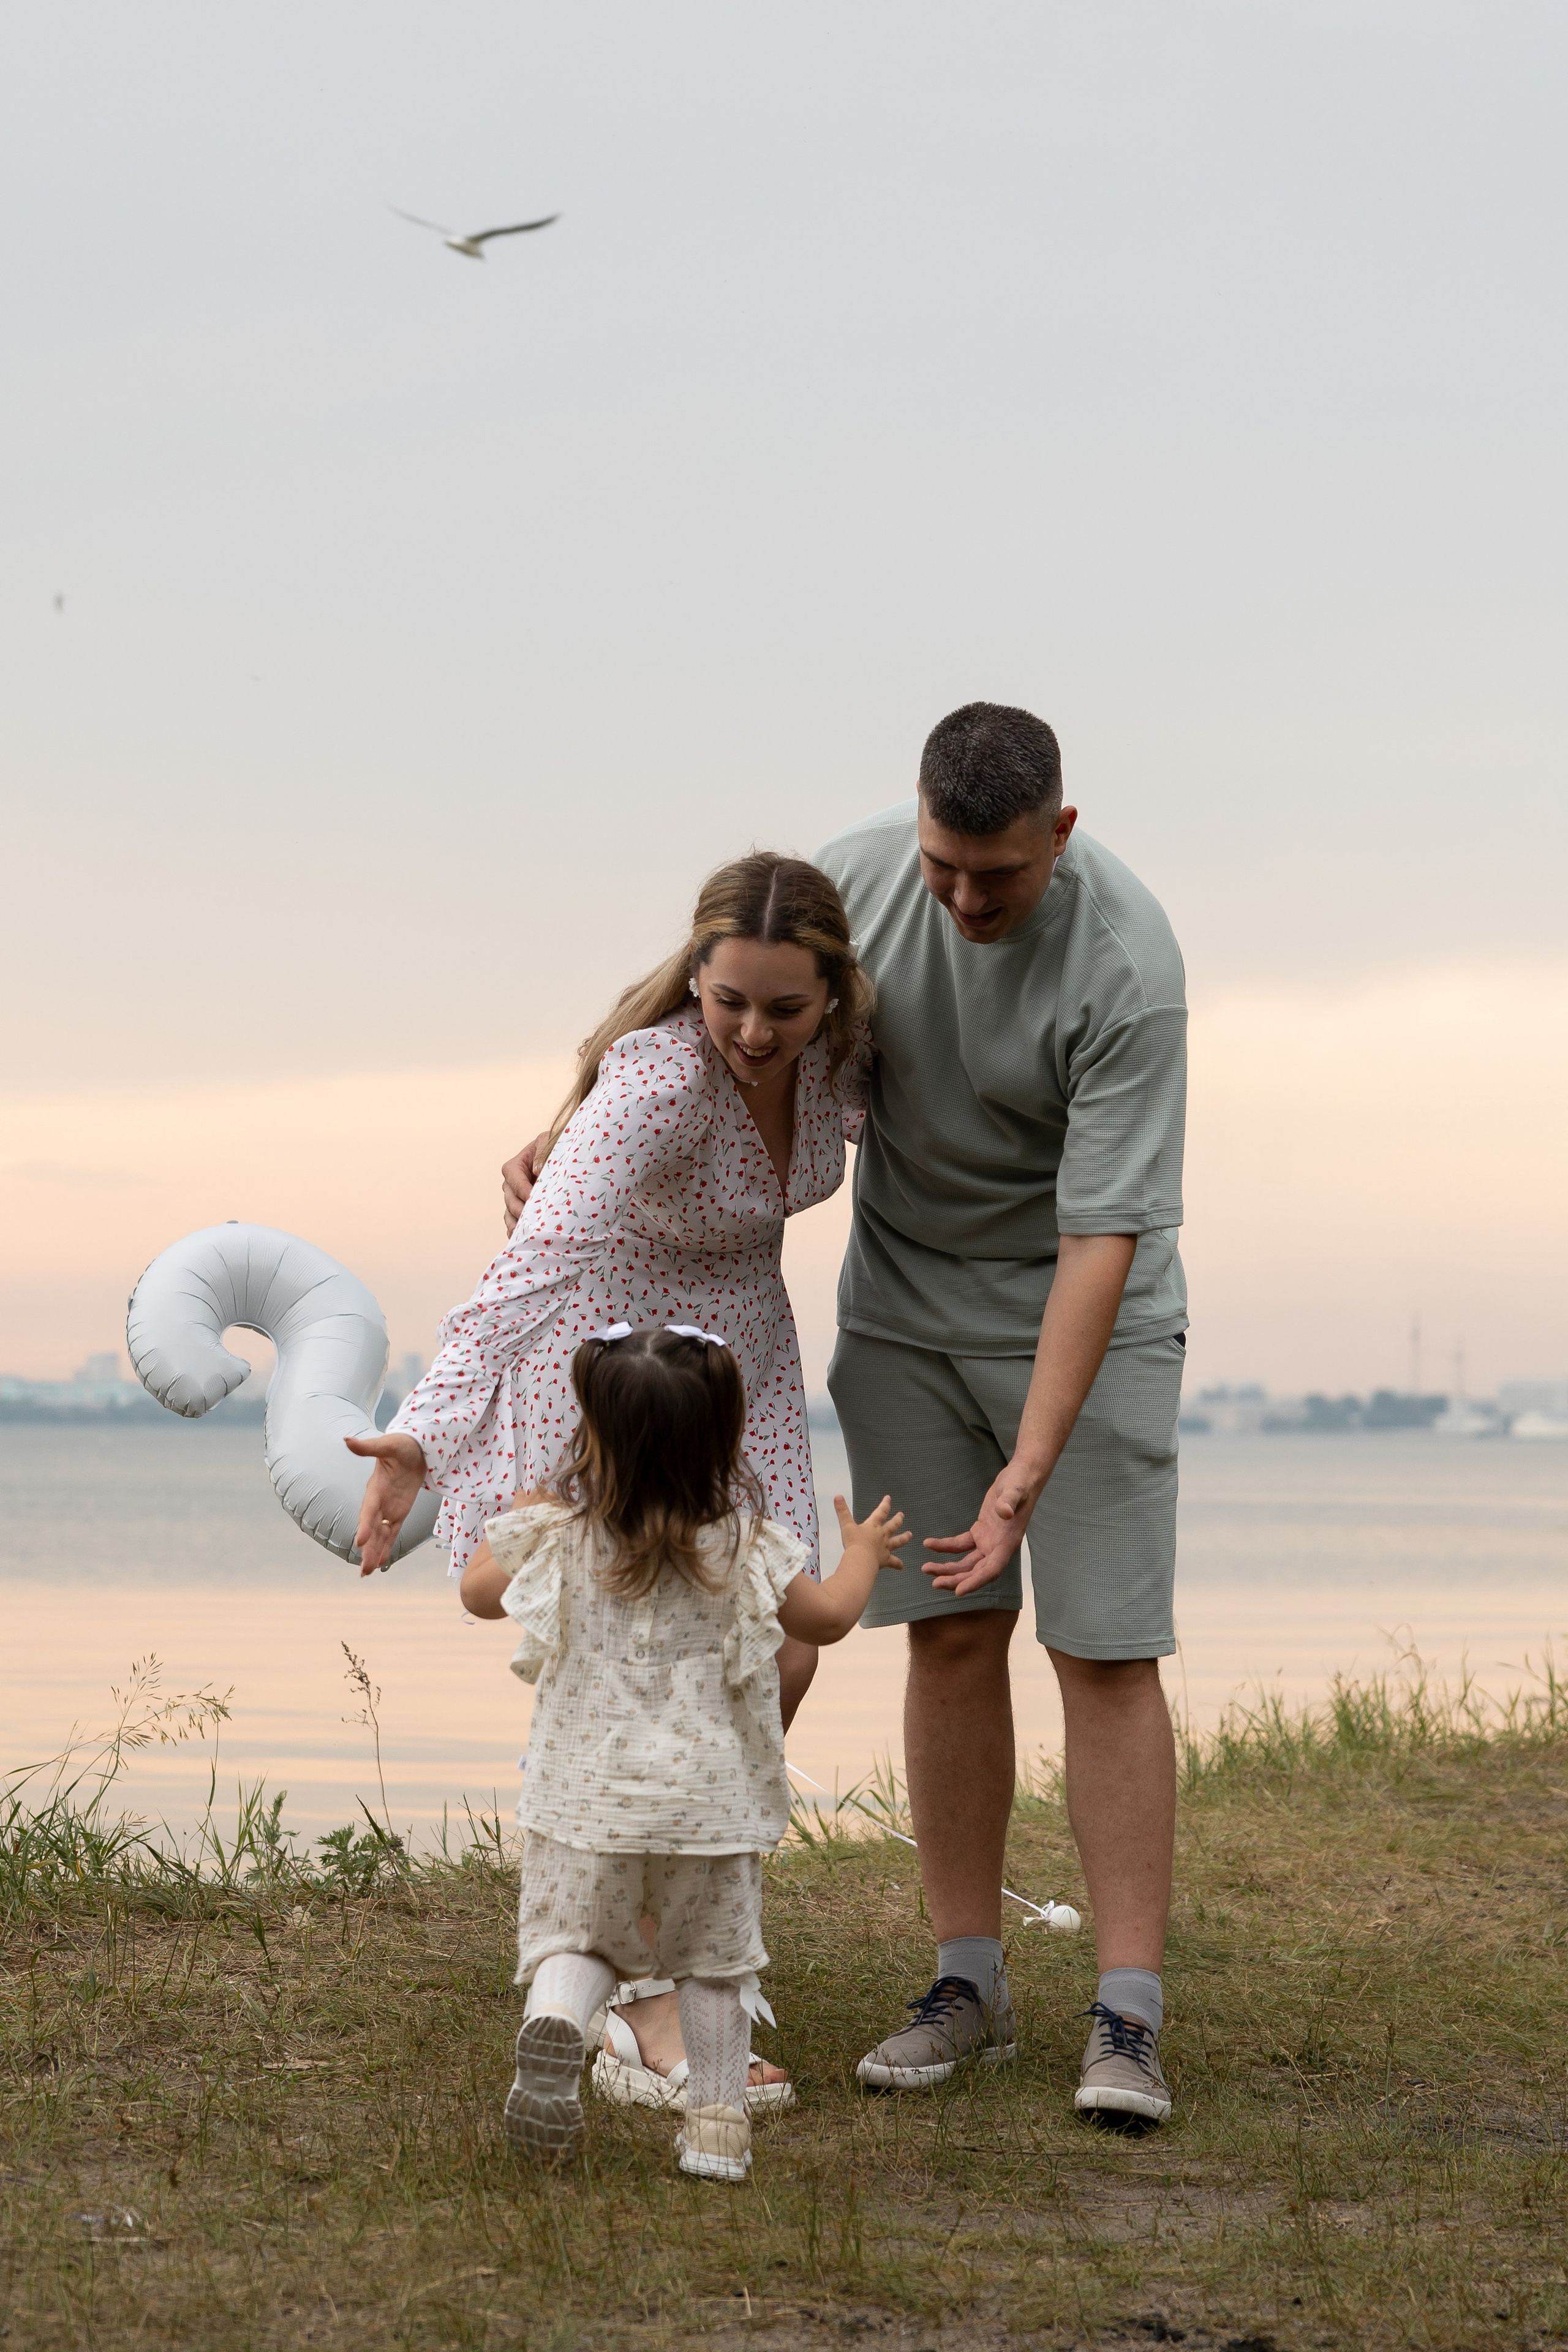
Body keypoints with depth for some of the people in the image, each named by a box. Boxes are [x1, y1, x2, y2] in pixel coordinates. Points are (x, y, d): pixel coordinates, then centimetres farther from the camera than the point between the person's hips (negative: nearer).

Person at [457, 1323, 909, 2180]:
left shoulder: (558, 1536, -6)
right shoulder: (743, 1545, -6)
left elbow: (480, 1591, 10)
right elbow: (826, 1618, 6)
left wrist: (511, 1520, 29)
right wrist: (862, 1555, 26)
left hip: (586, 1796, -1)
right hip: (710, 1797, 1)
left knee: (573, 1938, 8)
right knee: (714, 1959, 14)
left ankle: (556, 2014, -24)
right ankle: (717, 2123, 14)